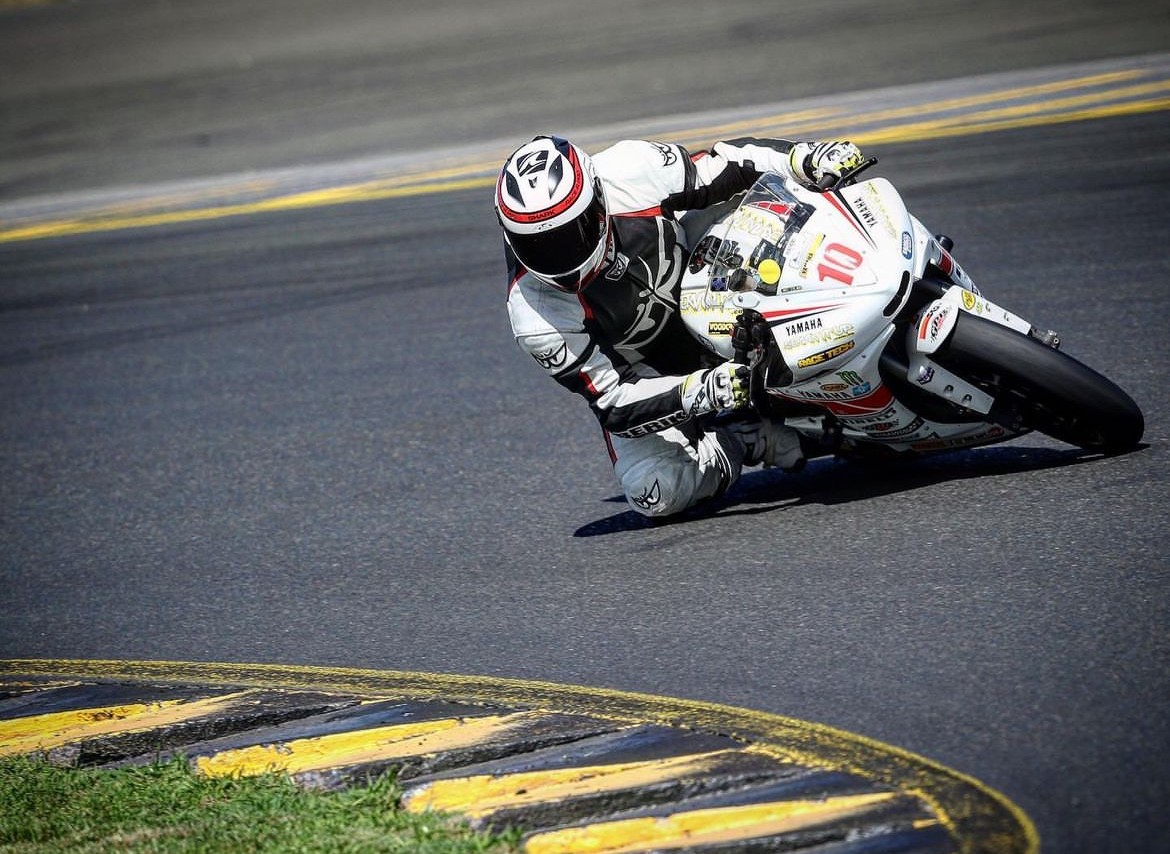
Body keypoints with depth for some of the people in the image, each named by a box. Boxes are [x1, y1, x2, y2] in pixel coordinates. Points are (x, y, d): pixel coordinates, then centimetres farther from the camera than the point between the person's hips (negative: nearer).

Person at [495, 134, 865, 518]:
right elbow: (610, 400, -28)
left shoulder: (631, 175, -29)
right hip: (644, 380, -3)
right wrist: (699, 393, -43)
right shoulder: (535, 317, -33)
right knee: (656, 492, -24)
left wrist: (807, 157, -27)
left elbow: (722, 169, -13)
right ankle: (746, 438, -2)